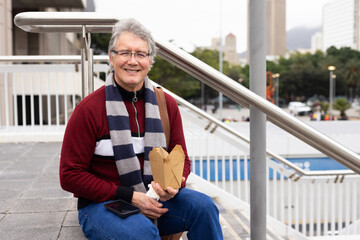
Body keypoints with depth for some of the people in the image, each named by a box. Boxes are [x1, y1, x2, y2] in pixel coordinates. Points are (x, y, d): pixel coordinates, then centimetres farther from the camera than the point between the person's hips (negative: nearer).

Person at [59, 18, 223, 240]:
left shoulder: (167, 105, 4)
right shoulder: (88, 109, -10)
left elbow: (182, 160, 12)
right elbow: (70, 176, -10)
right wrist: (130, 196, -17)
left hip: (154, 199, 4)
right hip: (101, 204, -4)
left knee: (203, 205, -21)